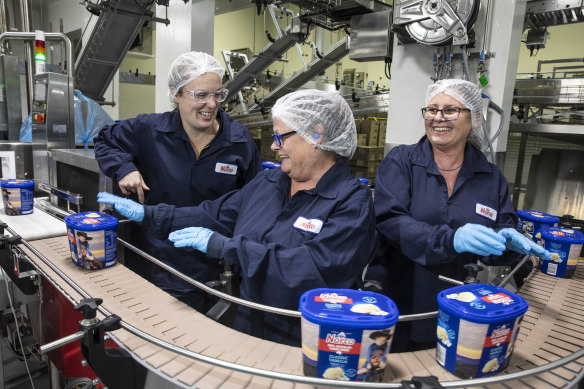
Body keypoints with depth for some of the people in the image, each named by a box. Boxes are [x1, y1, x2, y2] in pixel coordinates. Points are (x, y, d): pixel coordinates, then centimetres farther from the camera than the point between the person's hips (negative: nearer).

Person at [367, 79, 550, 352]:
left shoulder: (491, 178, 6)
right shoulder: (400, 161, -4)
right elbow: (388, 219, -18)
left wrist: (508, 241, -17)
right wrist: (452, 240, -31)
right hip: (394, 303, -2)